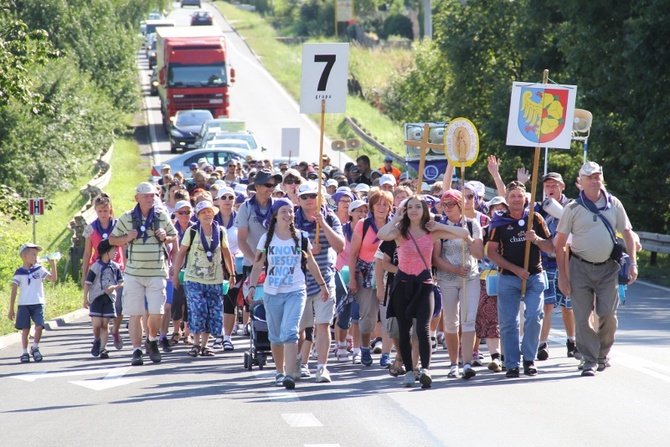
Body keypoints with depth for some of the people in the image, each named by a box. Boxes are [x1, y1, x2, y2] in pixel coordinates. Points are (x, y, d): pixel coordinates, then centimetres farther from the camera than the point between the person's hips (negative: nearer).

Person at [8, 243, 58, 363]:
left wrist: (53, 265, -11)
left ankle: (35, 348, 7)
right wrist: (11, 309, -3)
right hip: (24, 305, -1)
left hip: (38, 304, 1)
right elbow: (14, 291, 0)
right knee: (25, 329, -2)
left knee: (39, 326, -13)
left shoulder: (39, 269, 7)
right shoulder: (19, 273, 1)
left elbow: (53, 279, 0)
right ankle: (25, 352, 10)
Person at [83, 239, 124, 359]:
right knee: (97, 324, -9)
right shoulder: (96, 267, -6)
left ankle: (103, 348, 5)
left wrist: (114, 287, -14)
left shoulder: (115, 267, 4)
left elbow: (121, 282, 6)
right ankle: (96, 341, 18)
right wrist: (85, 299, -9)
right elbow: (87, 283, -4)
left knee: (105, 324, 1)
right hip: (96, 298, -3)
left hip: (109, 298, 3)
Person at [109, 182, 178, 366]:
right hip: (133, 273, 0)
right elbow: (112, 239, 9)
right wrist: (127, 238, -10)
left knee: (156, 312, -5)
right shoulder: (127, 218, 4)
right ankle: (137, 350, 4)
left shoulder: (162, 216, 7)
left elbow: (175, 237, 16)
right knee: (135, 313, -2)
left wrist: (165, 237, -6)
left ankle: (152, 341, 22)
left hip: (157, 273, 0)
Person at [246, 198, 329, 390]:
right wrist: (252, 286, -10)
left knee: (290, 332, -17)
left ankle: (289, 375, -23)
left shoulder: (301, 238, 3)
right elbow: (258, 265, 2)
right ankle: (280, 372, 26)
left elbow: (310, 263, 12)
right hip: (272, 293, 2)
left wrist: (322, 284, 15)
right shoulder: (267, 239, 4)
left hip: (295, 292, -2)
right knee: (276, 336, 10)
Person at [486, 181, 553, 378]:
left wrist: (536, 239, -12)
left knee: (534, 317, -12)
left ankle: (529, 359, 2)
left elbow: (550, 248, 9)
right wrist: (515, 268, -9)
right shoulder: (499, 222, 4)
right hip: (508, 278, 0)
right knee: (508, 322, -2)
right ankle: (512, 365, 4)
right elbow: (491, 252, 1)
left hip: (534, 276, 0)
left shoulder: (535, 219, 8)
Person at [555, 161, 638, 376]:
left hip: (607, 268, 1)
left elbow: (627, 233, 10)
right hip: (581, 268, -1)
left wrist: (632, 263, 0)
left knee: (608, 314, -4)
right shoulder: (573, 208, -1)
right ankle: (590, 361, 4)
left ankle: (603, 354, 18)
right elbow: (560, 244, 1)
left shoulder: (614, 204, 5)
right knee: (582, 317, -4)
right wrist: (562, 274, -4)